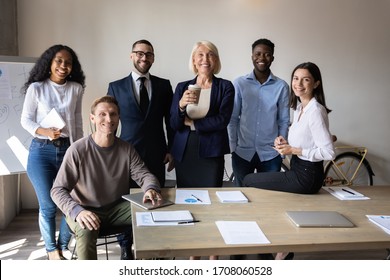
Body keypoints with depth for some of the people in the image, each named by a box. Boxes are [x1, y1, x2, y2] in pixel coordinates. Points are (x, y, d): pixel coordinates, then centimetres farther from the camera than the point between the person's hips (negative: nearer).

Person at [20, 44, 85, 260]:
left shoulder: (76, 88, 3)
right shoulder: (36, 88, -3)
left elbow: (78, 122, 9)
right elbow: (26, 120, -1)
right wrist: (45, 132, -19)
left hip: (68, 149, 3)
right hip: (41, 151, -2)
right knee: (48, 206, 3)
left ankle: (63, 245, 26)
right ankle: (51, 248, 26)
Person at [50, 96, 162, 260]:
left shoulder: (127, 149, -3)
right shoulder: (78, 150, -16)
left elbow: (144, 174, -2)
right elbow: (58, 190, -15)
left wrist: (150, 188, -28)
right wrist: (77, 211, -34)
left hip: (117, 208, 4)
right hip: (85, 210, -4)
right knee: (86, 231, -36)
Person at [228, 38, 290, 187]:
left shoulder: (281, 86, -2)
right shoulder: (239, 83, -3)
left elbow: (284, 121, 3)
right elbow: (233, 119, 1)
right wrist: (233, 147, -2)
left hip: (270, 154, 0)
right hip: (242, 152, 0)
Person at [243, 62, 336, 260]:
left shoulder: (315, 110, -20)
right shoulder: (299, 107, 8)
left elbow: (328, 152, -23)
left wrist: (293, 150, -18)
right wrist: (284, 142, 0)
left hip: (306, 175, -9)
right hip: (297, 169, 9)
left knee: (248, 181, -3)